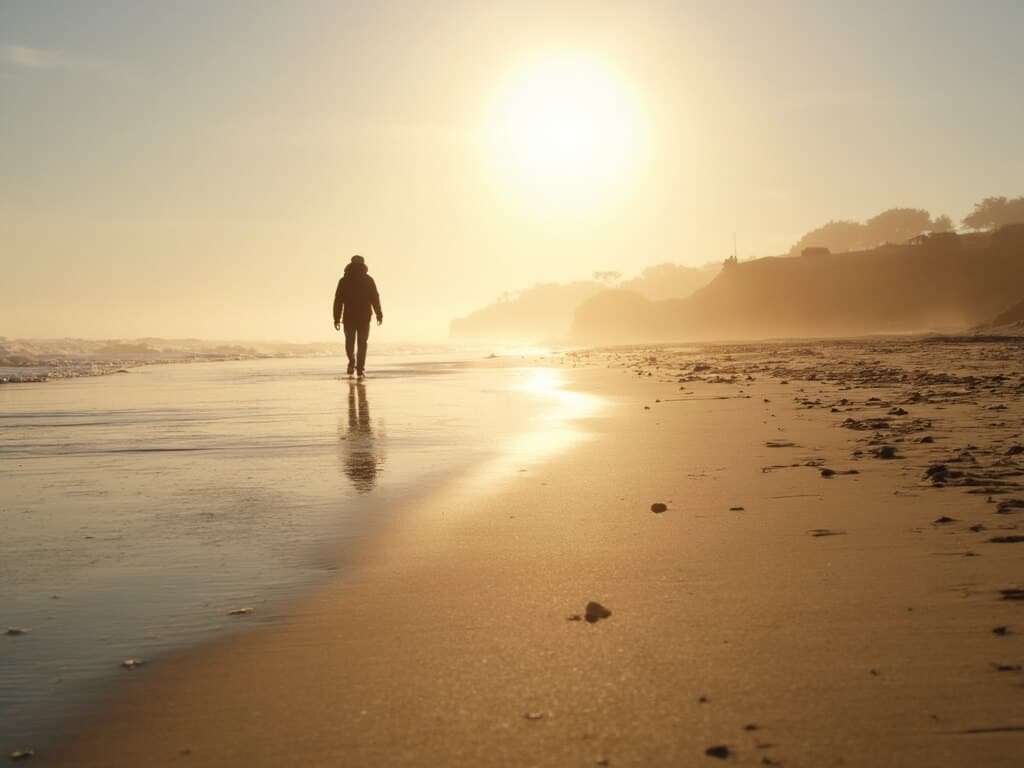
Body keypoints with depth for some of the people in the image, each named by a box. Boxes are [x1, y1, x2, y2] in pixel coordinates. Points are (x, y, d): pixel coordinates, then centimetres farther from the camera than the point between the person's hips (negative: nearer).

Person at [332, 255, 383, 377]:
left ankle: (352, 362, -5)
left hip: (349, 317, 1)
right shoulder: (368, 280, 3)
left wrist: (337, 318, 3)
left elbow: (338, 300, 1)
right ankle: (360, 368, -3)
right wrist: (379, 314, 3)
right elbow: (375, 298, -2)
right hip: (364, 316, 0)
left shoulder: (344, 280, 5)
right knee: (362, 342, 4)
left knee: (350, 341, 15)